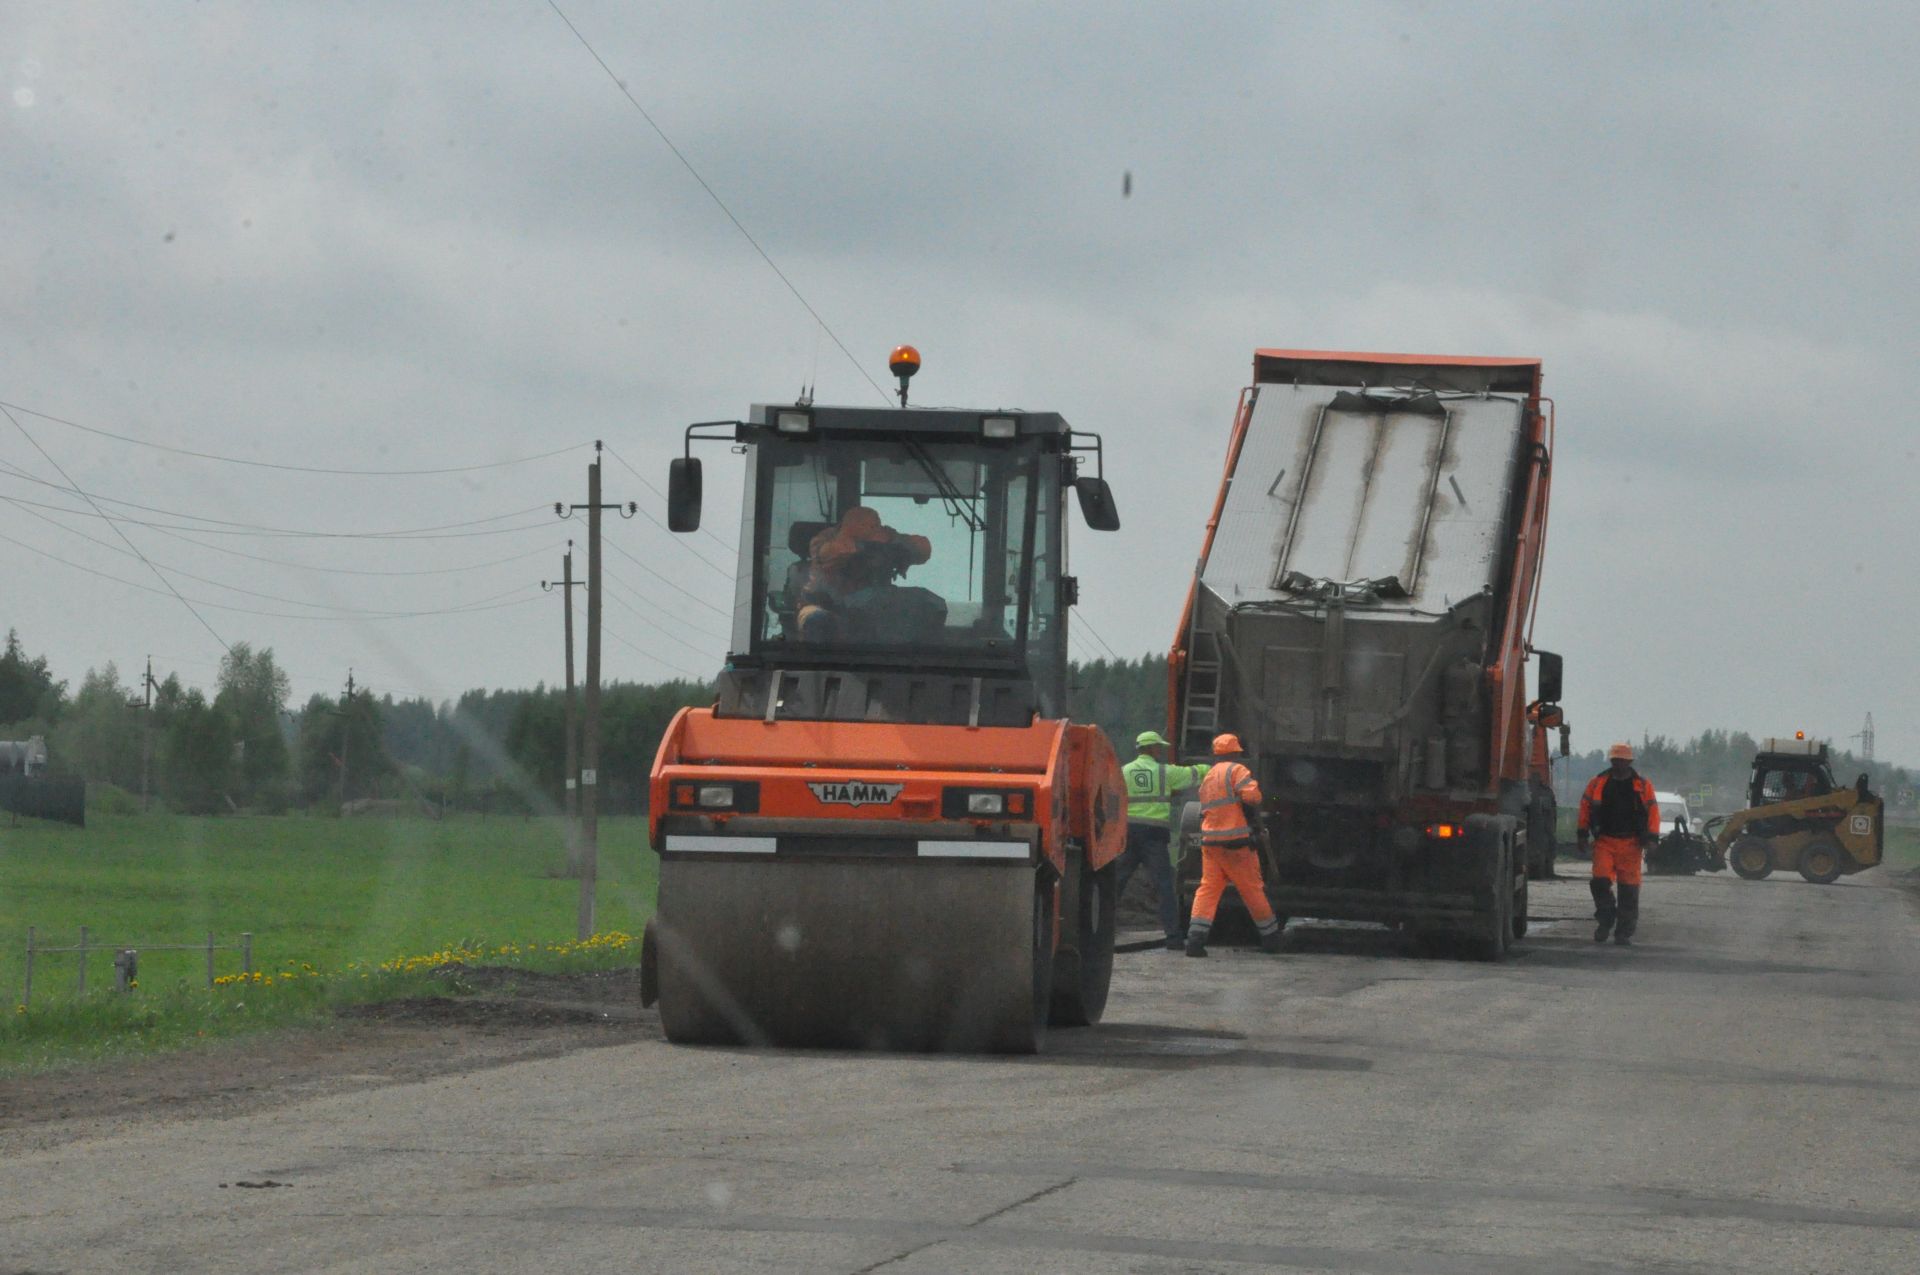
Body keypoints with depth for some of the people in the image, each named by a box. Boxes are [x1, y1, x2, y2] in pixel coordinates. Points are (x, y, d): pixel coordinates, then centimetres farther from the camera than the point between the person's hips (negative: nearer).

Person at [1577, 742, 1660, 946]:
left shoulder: (1642, 785, 5)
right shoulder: (1598, 783, 7)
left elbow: (1653, 810, 5)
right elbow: (1585, 806, 12)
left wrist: (1651, 837, -4)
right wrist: (1582, 833, 9)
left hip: (1630, 844, -1)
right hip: (1604, 842, 1)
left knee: (1629, 887, 0)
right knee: (1600, 881, -12)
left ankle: (1625, 930, 7)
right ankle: (1605, 919, 8)